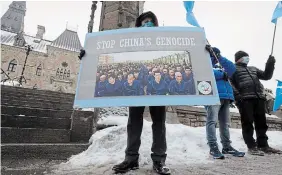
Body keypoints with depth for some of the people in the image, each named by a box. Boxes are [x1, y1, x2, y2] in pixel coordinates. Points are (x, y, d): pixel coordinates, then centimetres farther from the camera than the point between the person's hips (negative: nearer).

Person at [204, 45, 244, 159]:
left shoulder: (220, 67, 30)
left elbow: (232, 69, 10)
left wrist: (220, 58, 2)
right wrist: (223, 74, -1)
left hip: (226, 98, 7)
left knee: (225, 123, 9)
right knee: (212, 121, -16)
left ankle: (227, 147, 17)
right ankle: (213, 147, -18)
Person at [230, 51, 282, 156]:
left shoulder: (253, 69, 32)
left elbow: (266, 76, 26)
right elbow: (230, 84, -5)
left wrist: (270, 64, 11)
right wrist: (238, 97, -18)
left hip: (259, 98, 7)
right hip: (245, 99, -7)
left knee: (261, 123, 8)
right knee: (248, 123, -5)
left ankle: (263, 145, 16)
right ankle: (252, 147, -1)